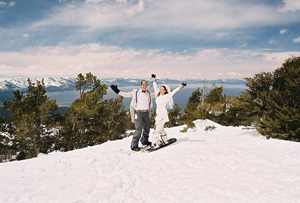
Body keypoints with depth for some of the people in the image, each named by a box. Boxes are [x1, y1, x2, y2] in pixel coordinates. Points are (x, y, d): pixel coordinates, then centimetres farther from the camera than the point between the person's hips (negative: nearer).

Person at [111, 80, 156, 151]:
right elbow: (126, 94, 3)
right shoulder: (135, 92, 2)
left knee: (147, 127, 16)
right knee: (139, 129, -13)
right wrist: (117, 91, -3)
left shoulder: (149, 93, 11)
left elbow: (156, 95, 25)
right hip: (138, 112, -5)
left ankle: (144, 141, 39)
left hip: (146, 113, 5)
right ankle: (134, 145, -4)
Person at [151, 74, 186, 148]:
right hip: (158, 114, 8)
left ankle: (155, 143, -8)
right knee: (160, 128, 18)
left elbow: (173, 92, -11)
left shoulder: (166, 96, -9)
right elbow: (156, 87, 18)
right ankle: (164, 140, 34)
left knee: (157, 128, -11)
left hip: (163, 114, -8)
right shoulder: (158, 95, 8)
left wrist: (180, 86, -15)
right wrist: (154, 80, 23)